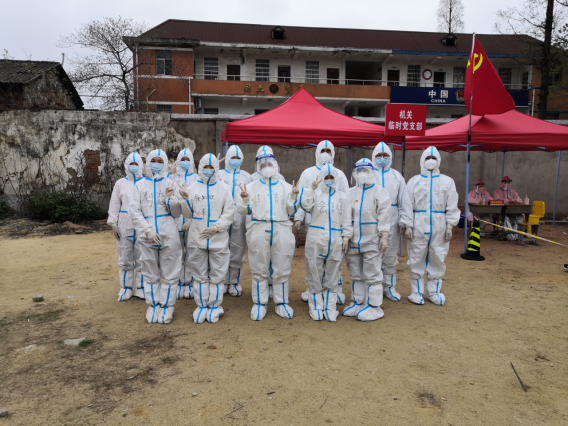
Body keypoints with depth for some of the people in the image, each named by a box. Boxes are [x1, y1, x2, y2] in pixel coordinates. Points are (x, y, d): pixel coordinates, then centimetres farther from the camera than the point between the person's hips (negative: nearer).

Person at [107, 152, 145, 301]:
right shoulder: (120, 183, 8)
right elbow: (114, 205, 9)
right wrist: (113, 224, 3)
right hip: (124, 226, 2)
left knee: (141, 259, 5)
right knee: (125, 260, 8)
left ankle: (141, 288, 16)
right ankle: (126, 288, 19)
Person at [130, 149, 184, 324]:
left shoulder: (171, 184, 4)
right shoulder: (140, 185, 6)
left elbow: (177, 213, 2)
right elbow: (134, 212, 1)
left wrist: (171, 198, -16)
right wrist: (148, 230, -10)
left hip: (169, 236, -1)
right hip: (147, 237, 1)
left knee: (170, 274, 4)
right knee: (150, 274, 11)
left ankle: (166, 306, 16)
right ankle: (153, 305, 24)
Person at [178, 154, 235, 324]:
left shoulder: (224, 188, 4)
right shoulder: (193, 188, 7)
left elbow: (229, 213, -2)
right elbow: (188, 214, 8)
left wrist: (215, 228, -12)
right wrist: (185, 199, -10)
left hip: (218, 239, -1)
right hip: (196, 238, 1)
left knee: (217, 274, 7)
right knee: (200, 275, 10)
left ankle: (215, 306, 19)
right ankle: (202, 305, 21)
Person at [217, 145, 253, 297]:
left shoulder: (246, 176, 14)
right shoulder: (219, 175, 12)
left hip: (240, 220, 0)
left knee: (237, 252, 4)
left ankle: (235, 282, 17)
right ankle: (223, 282, 16)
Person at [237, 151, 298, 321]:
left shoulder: (286, 187, 13)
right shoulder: (251, 186, 12)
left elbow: (291, 211, 9)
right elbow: (244, 210, 8)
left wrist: (294, 197, -7)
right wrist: (245, 199, -11)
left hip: (281, 232, 1)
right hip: (258, 232, 0)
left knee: (281, 270, 5)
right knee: (259, 270, 5)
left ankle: (281, 303, 18)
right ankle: (259, 304, 16)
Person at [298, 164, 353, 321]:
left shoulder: (343, 197, 10)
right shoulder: (316, 194, 6)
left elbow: (347, 219, 9)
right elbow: (305, 205, -13)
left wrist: (346, 237, 3)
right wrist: (312, 189, -17)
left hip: (335, 241, 1)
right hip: (315, 240, -1)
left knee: (332, 276, 7)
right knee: (315, 274, 3)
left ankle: (330, 308, 17)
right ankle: (316, 308, 15)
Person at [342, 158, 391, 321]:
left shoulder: (380, 192, 0)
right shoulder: (350, 193, 12)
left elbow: (384, 216, -6)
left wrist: (384, 236, -12)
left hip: (372, 242, -5)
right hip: (353, 241, 5)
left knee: (372, 275, -1)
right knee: (356, 275, 13)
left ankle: (373, 307, 9)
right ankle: (357, 303, 25)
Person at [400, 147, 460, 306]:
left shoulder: (448, 182, 8)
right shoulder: (414, 181, 6)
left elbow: (452, 206, 5)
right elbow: (408, 205, 1)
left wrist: (450, 226, -2)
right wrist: (408, 225, -6)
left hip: (439, 227, 1)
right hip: (418, 226, -1)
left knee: (438, 259, 7)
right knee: (416, 259, 2)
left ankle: (434, 291, 21)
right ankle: (417, 292, 15)